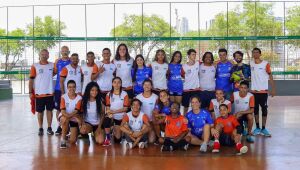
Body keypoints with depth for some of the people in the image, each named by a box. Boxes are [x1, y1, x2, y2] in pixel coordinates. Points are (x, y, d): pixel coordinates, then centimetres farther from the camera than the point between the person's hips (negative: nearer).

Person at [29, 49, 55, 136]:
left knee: (49, 110, 7)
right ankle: (40, 129, 17)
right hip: (39, 93, -2)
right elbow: (31, 80, -2)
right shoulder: (35, 66, -3)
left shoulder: (52, 65, 4)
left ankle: (49, 128, 17)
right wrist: (30, 92, -6)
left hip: (50, 93, 2)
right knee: (40, 111, 6)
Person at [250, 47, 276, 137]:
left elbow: (270, 76, -3)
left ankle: (263, 128, 9)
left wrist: (273, 89, -8)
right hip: (254, 91, 3)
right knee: (255, 109, 8)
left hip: (263, 91, -3)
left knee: (264, 109, 1)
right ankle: (257, 128, 18)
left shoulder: (265, 64, -5)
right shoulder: (250, 64, 4)